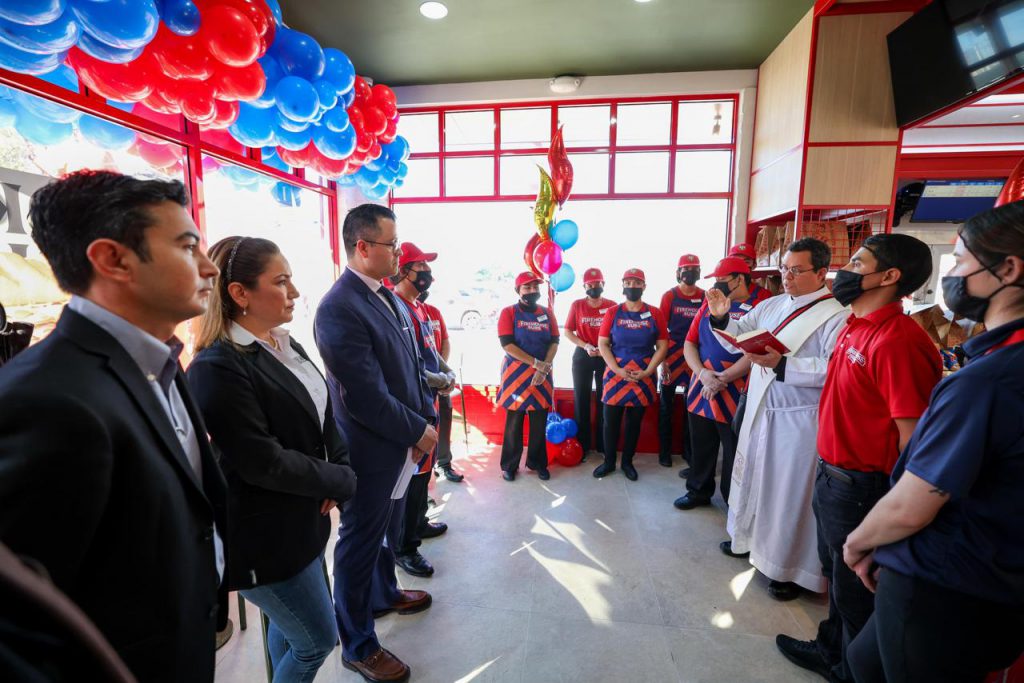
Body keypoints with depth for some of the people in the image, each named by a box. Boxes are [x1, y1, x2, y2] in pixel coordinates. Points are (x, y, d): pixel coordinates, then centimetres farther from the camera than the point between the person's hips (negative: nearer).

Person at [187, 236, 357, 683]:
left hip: (299, 520, 8)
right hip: (265, 537, -8)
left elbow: (323, 414, 7)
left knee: (288, 628, 26)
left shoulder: (285, 344, 4)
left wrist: (342, 467, -9)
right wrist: (341, 482, -14)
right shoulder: (217, 368, -23)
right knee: (319, 641, 10)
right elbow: (265, 464, -25)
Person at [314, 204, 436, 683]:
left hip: (398, 442, 8)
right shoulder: (339, 308, -24)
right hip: (370, 450, -8)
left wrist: (428, 419, 1)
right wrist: (419, 433, -14)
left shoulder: (388, 297, 4)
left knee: (377, 530, 28)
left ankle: (384, 594, 52)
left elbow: (412, 364, 9)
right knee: (360, 542, 12)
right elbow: (368, 398, -26)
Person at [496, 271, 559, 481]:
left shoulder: (547, 313, 8)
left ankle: (538, 462, 23)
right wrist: (536, 363, -16)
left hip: (542, 374, 3)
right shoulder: (508, 312, -4)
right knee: (513, 421, 4)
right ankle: (509, 465, 17)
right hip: (515, 373, -3)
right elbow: (507, 344, -13)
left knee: (539, 421, 8)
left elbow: (554, 342, 4)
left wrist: (544, 367, -12)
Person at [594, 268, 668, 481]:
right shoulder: (613, 313, 1)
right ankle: (609, 462, 22)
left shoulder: (654, 314, 1)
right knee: (611, 421, 4)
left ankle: (627, 462, 27)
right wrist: (617, 369, -13)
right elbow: (603, 344, -2)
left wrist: (647, 372, -11)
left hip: (644, 377, 1)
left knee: (634, 422, 11)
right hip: (615, 374, 0)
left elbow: (662, 346, 1)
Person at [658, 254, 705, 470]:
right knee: (666, 403, 5)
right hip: (672, 354, -2)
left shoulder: (705, 297, 3)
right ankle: (664, 452, 17)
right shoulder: (669, 296, -2)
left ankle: (689, 452, 24)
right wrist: (662, 360, -9)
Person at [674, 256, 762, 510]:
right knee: (700, 446, 17)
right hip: (699, 391, 5)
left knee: (735, 451, 10)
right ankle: (698, 491, 36)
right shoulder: (708, 304, 10)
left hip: (735, 395, -5)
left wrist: (722, 379, -19)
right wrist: (703, 373, -10)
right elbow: (689, 343, 6)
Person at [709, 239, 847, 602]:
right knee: (753, 475, 20)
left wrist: (781, 364, -28)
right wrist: (721, 317, -5)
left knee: (791, 491, 5)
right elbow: (737, 335, 13)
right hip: (760, 409, 7)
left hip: (800, 419, -7)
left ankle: (790, 567, 24)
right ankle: (750, 537, 42)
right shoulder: (771, 305, 8)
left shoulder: (835, 317, -12)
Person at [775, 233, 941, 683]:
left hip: (861, 489, -9)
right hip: (832, 476, 9)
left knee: (857, 590, 13)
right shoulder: (854, 327, 6)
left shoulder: (897, 340, -24)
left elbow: (913, 439, -24)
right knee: (835, 574, 26)